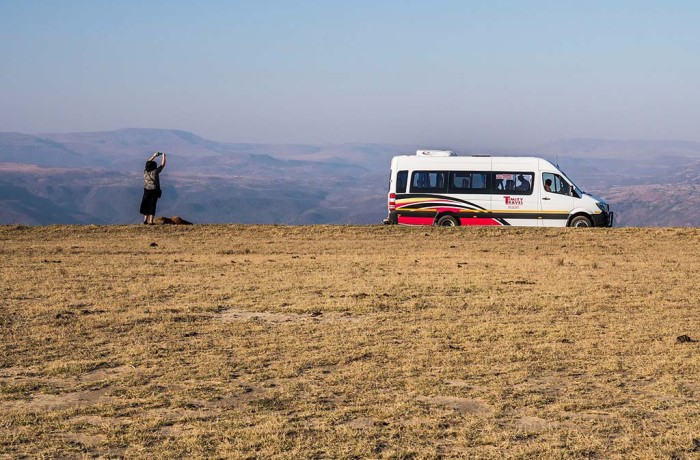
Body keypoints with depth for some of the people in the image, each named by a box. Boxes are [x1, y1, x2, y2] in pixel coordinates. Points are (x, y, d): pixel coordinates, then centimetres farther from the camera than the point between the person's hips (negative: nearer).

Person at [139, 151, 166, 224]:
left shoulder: (145, 171, -4)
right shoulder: (155, 172, -15)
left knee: (145, 204, 15)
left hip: (146, 190, 4)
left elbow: (148, 162, 14)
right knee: (152, 205, -1)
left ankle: (145, 219, 16)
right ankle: (150, 221, -2)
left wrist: (154, 156, 22)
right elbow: (163, 165, -4)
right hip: (154, 191, -4)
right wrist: (163, 156, 11)